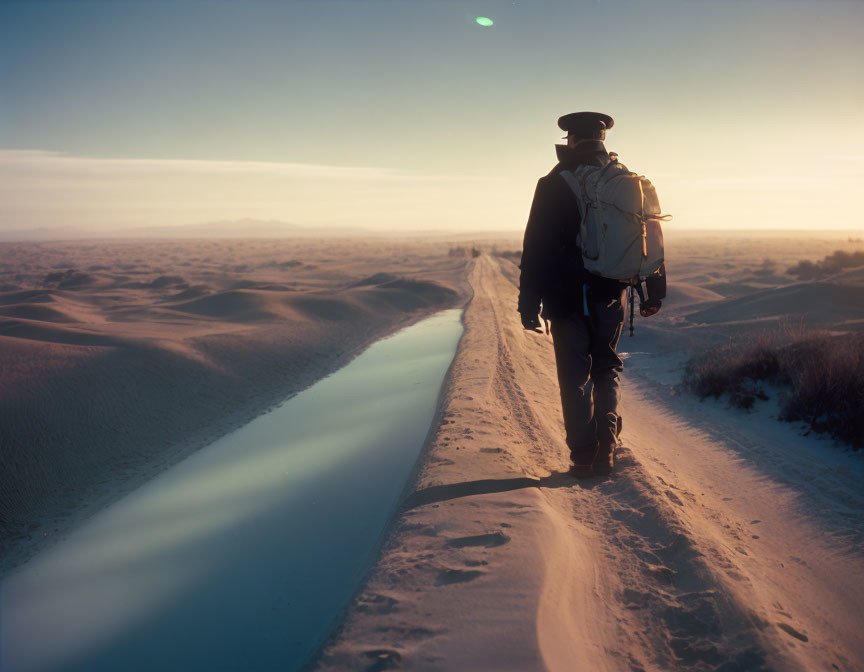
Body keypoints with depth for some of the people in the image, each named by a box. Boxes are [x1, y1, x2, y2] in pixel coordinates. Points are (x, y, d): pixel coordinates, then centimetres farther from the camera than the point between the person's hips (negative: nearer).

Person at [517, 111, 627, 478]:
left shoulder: (553, 185, -7)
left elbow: (535, 248, -8)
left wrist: (529, 302, -4)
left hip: (567, 299, -3)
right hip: (612, 297, 4)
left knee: (576, 379, 6)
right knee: (606, 372, 17)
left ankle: (584, 458, 8)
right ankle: (606, 449, 12)